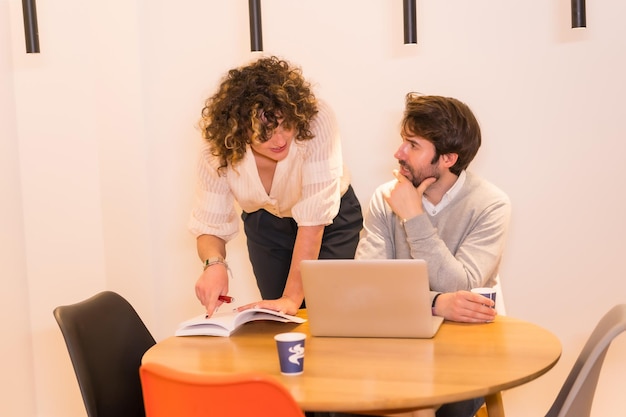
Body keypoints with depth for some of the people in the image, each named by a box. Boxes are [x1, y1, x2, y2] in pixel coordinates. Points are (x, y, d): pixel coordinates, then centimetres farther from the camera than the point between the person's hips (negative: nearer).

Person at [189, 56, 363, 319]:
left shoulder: (315, 120, -35)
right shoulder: (217, 151, -26)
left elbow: (314, 217, -36)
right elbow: (209, 226, -20)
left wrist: (292, 297, -38)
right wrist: (214, 263, -43)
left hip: (331, 220, -2)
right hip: (266, 223, 2)